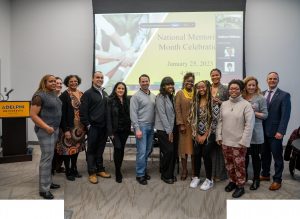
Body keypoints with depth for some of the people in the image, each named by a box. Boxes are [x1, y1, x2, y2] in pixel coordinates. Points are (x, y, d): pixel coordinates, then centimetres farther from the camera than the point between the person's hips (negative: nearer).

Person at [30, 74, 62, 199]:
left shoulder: (54, 95, 12)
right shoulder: (40, 95, -12)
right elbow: (33, 115, -16)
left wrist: (55, 127, 14)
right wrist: (46, 127, -21)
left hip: (55, 129, 8)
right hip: (45, 130, -8)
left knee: (50, 157, 14)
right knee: (47, 157, -4)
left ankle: (48, 182, 26)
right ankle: (44, 189, 6)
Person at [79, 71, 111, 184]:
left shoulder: (105, 94, 14)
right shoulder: (88, 93, -5)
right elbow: (83, 112, -10)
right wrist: (87, 125, -12)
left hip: (103, 127, 6)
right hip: (93, 127, -5)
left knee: (100, 149, 14)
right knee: (91, 150, 4)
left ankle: (100, 169, 25)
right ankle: (92, 173, 13)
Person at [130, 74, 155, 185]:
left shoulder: (153, 96, 12)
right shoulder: (136, 96, -6)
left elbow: (155, 111, 14)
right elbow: (133, 114, -10)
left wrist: (155, 125, 5)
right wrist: (137, 129, -15)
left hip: (151, 126, 6)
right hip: (141, 126, -6)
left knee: (148, 151, 11)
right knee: (141, 152, -5)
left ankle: (144, 170, 26)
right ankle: (140, 175, 7)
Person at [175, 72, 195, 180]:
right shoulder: (179, 93, 1)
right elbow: (177, 109, -4)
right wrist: (181, 124, -11)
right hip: (184, 124, -2)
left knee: (194, 147, 6)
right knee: (184, 146, 4)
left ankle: (194, 171, 18)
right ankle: (184, 170, 17)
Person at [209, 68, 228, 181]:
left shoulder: (225, 89, 2)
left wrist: (220, 102, -12)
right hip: (210, 121, 3)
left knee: (220, 147, 0)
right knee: (211, 147, 6)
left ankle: (220, 173, 14)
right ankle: (211, 171, 20)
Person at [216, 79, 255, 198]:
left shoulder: (246, 105, -10)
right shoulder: (224, 104, 5)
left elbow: (249, 125, -12)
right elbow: (220, 121, 8)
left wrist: (244, 141, -15)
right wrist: (219, 136, 4)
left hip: (239, 142, -5)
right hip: (225, 141, 5)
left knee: (239, 165, 6)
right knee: (229, 164, 17)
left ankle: (240, 186, 24)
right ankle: (232, 181, 36)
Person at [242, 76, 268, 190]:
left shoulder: (261, 98, -2)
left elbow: (265, 115, -3)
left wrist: (254, 112, -15)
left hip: (255, 132, -2)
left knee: (255, 156, 7)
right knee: (244, 155, 11)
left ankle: (256, 179, 22)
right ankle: (244, 176, 31)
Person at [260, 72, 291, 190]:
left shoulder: (284, 95, -4)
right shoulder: (262, 94, 9)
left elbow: (285, 115, -10)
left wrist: (280, 131, -17)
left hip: (275, 132, -4)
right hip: (263, 131, 4)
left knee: (277, 156, 7)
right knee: (264, 155, 15)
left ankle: (277, 180, 20)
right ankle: (265, 174, 32)